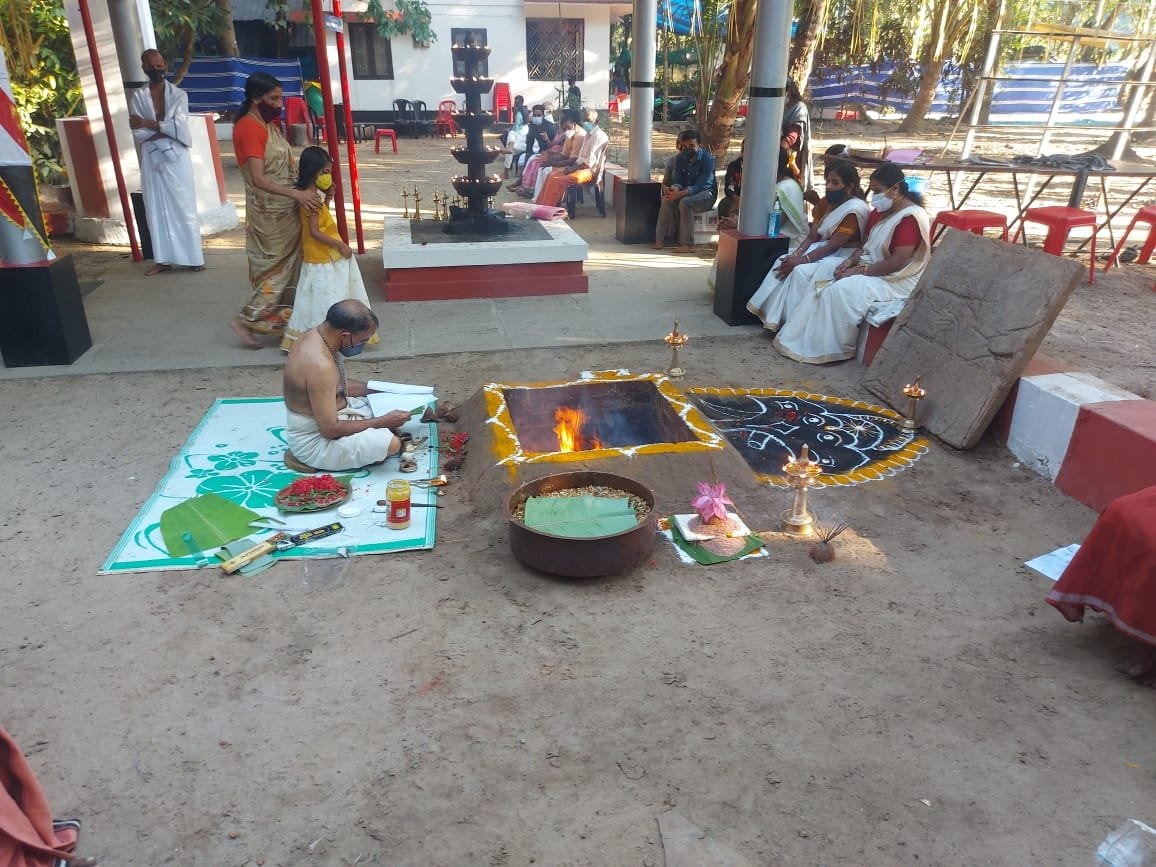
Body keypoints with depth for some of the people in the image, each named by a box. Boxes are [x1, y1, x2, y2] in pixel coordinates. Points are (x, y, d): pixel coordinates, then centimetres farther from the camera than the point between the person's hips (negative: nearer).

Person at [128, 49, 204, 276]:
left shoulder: (178, 95, 2)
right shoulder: (137, 97, 5)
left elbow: (179, 127, -11)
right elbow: (138, 134, -4)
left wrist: (148, 124, -10)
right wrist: (167, 129, -13)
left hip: (177, 158, -2)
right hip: (152, 159, 2)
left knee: (184, 208, 0)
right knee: (156, 210, 5)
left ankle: (193, 258, 6)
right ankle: (163, 259, 12)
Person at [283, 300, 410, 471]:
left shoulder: (317, 336, -3)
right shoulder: (319, 365, -33)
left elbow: (339, 385, 14)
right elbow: (330, 430, -30)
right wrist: (384, 422, -23)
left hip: (323, 416, 10)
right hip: (315, 440, -10)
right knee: (391, 443, -23)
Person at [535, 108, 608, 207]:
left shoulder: (598, 136, -13)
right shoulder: (588, 134, 17)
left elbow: (589, 162, -19)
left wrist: (572, 169, -13)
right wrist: (572, 167, 0)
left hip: (590, 171, -10)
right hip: (581, 167, 10)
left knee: (558, 181, -23)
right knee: (552, 176, -2)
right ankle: (542, 207, -6)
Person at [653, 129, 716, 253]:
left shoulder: (707, 159, -18)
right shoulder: (680, 158, 0)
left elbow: (699, 186, -26)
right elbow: (677, 180, -5)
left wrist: (680, 194, -41)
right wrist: (675, 189, -31)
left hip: (706, 193, -5)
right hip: (686, 192, 5)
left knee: (685, 202, -35)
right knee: (667, 200, -25)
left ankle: (688, 244, -33)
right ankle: (660, 239, -23)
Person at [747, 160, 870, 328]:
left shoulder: (855, 210, -19)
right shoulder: (827, 202, 6)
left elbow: (832, 246, -23)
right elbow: (812, 236, 1)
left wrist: (801, 260, -28)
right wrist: (796, 254, -18)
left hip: (841, 258, -8)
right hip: (822, 250, 8)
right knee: (783, 261, -13)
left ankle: (779, 319, -15)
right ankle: (769, 312, -13)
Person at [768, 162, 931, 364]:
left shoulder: (910, 217, -17)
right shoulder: (880, 211, 10)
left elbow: (897, 262, -23)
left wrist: (860, 270, -21)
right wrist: (852, 260, -4)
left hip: (894, 279, -10)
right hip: (867, 266, 10)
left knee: (839, 290, -37)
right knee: (803, 273, -2)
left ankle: (831, 349, -23)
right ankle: (798, 331, -4)